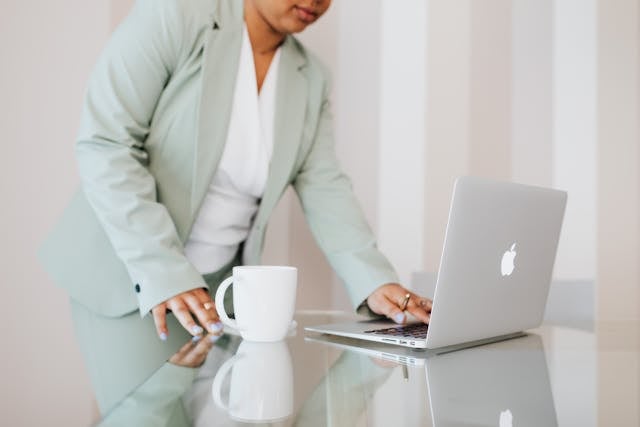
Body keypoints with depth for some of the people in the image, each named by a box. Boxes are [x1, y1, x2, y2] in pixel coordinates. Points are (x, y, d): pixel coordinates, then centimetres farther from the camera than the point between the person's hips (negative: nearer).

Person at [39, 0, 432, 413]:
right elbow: (104, 144, -18)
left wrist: (375, 283, -18)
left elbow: (325, 189, -3)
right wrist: (163, 271, -26)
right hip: (128, 272, -4)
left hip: (219, 283, 5)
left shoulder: (311, 78, 3)